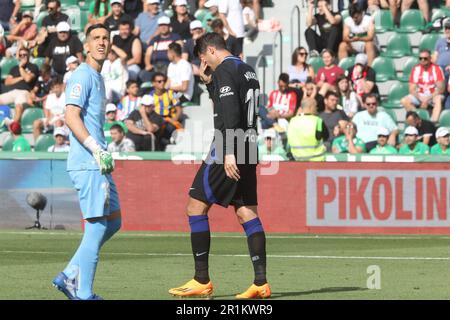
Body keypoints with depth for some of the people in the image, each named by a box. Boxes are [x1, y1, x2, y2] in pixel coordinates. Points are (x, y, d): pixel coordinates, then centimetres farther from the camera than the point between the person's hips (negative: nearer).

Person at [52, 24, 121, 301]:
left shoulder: (97, 78, 21)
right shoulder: (83, 76, -9)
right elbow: (71, 117, -20)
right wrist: (97, 150, -26)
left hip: (98, 163, 10)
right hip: (86, 163, -10)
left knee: (113, 222, 12)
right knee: (97, 226, -10)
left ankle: (70, 277, 13)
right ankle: (84, 293, -6)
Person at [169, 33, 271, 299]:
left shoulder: (224, 70, -10)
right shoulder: (247, 70, 18)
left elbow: (230, 114, -20)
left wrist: (229, 153, -25)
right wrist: (209, 83, 22)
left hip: (229, 150, -9)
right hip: (249, 151, 9)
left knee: (196, 207, -2)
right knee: (247, 213, 6)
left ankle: (202, 281, -3)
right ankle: (261, 283, -2)